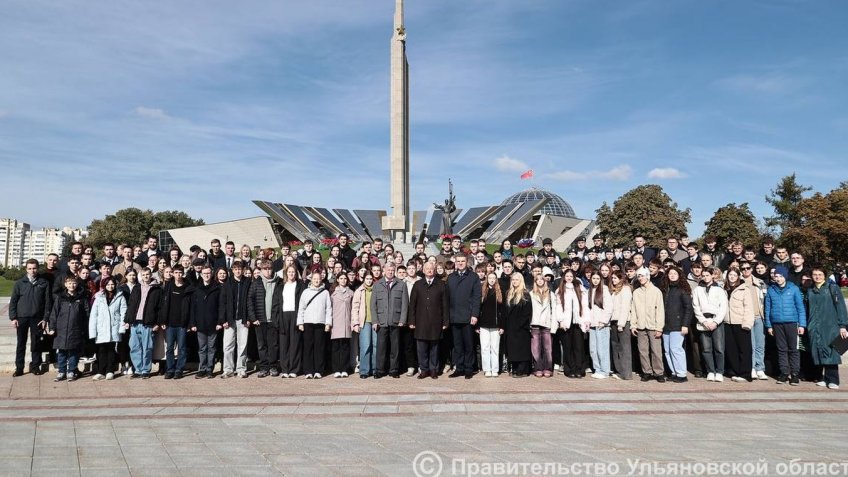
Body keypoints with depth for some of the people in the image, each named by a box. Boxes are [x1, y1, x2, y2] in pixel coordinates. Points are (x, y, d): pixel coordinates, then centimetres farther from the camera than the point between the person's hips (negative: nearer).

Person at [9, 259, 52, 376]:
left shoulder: (44, 283, 2)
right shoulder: (19, 283, 4)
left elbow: (48, 302, 1)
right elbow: (13, 301, 5)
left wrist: (45, 318, -4)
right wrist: (13, 318, -3)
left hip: (37, 318, -1)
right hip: (21, 318, 1)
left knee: (36, 343, 5)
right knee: (21, 343, 6)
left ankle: (35, 366, 16)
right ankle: (19, 367, 14)